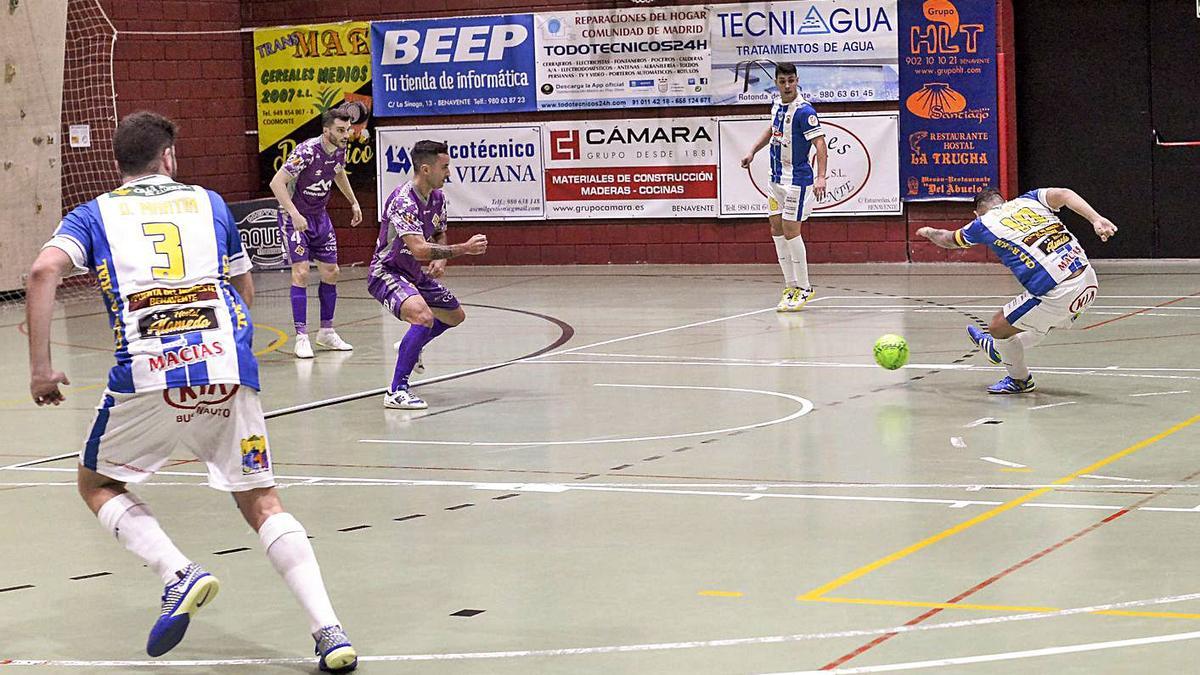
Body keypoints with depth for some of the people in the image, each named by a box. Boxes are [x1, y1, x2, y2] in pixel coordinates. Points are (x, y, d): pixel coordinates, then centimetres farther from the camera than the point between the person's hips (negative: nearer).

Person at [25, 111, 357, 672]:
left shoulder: (95, 213, 16)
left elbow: (44, 271, -2)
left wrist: (40, 366, 0)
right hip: (227, 366, 2)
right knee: (260, 501, 12)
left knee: (97, 484, 21)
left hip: (147, 373, -2)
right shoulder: (208, 203, 22)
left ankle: (179, 573, -5)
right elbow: (243, 286, 30)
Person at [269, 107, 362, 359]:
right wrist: (294, 214, -34)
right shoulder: (307, 151, -27)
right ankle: (301, 337, -11)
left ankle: (326, 331, 20)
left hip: (319, 216, 7)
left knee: (331, 272, 7)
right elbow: (277, 182, -28)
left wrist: (353, 202, 22)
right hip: (295, 216, -7)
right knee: (301, 272, -15)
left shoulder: (340, 150, -4)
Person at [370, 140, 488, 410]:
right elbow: (419, 249, -37)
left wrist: (440, 259, -6)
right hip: (386, 273, -9)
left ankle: (409, 348, 47)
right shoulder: (403, 201, -29)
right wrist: (464, 249, -35)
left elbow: (439, 235, 16)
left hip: (414, 274, 9)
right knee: (424, 317, -34)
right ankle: (396, 392, -31)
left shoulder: (437, 197, 0)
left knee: (455, 316, 23)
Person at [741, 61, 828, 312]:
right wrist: (753, 152, 24)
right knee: (776, 230, 8)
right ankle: (791, 286, 13)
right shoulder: (777, 104, 7)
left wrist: (821, 177, -36)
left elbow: (820, 144, -25)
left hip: (797, 180, -9)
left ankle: (803, 288, 1)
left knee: (791, 231, -8)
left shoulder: (804, 111, -19)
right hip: (777, 178, 9)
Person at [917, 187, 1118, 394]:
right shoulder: (1029, 200, 16)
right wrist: (1096, 219, -15)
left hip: (1057, 295, -7)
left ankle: (1020, 380, 34)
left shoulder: (984, 224, 8)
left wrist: (929, 232, 49)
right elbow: (1064, 194, -4)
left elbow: (947, 240, 27)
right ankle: (998, 350, 58)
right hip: (1089, 281, 7)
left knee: (998, 327, 15)